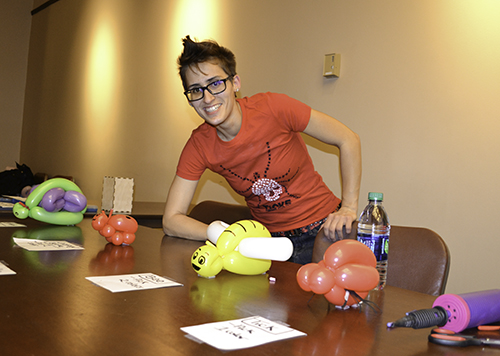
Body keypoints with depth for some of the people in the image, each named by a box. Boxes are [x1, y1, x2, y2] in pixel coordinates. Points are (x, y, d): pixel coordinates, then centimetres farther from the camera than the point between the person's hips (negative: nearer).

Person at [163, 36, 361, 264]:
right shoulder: (199, 145, -9)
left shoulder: (273, 108, -18)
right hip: (273, 240, 4)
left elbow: (348, 140, -9)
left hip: (325, 230, -3)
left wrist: (349, 208, -13)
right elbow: (172, 220, -8)